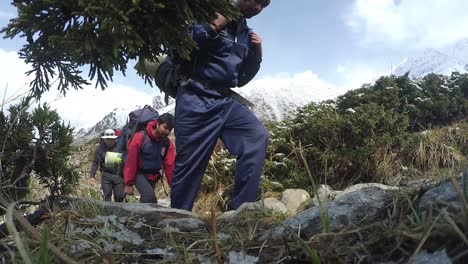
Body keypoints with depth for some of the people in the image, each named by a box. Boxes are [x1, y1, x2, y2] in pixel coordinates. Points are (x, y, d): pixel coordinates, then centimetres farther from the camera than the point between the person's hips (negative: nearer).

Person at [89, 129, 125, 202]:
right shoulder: (100, 148, 4)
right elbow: (95, 163, 7)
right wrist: (92, 176, -2)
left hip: (118, 176, 0)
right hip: (106, 176, 0)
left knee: (119, 196, 1)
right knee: (106, 197, -1)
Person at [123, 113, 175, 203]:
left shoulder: (168, 144, -10)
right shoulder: (140, 137, -21)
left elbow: (170, 166, -12)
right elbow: (131, 161, -17)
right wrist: (128, 183, -15)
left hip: (153, 176, 5)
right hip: (139, 173, -4)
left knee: (146, 199, 14)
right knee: (149, 195, -27)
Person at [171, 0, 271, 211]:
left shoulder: (246, 35, 18)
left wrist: (257, 56, 8)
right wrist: (218, 23, -12)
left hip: (227, 100, 5)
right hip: (197, 98, -5)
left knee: (258, 136, -21)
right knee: (190, 165, -4)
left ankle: (239, 211, -18)